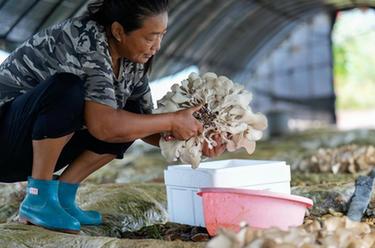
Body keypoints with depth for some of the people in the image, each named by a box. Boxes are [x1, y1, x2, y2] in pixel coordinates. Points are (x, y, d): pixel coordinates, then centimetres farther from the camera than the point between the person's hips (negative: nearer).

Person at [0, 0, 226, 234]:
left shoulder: (132, 61, -3)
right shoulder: (87, 39, -27)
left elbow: (145, 121, 5)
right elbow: (102, 124, -36)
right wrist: (172, 121, -26)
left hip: (47, 144, 8)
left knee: (132, 117, -8)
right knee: (67, 89, -34)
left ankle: (63, 196, -2)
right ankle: (38, 199, -18)